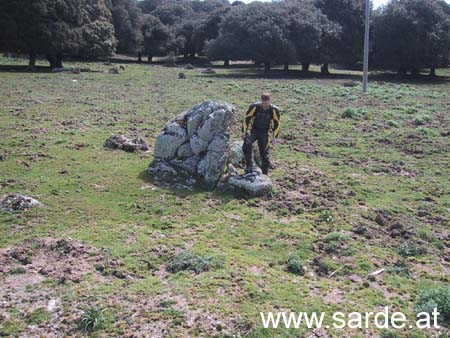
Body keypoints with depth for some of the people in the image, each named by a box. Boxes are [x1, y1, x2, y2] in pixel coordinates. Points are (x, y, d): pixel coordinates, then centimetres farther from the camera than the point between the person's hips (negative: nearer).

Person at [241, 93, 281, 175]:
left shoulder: (274, 110, -12)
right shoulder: (254, 107, -15)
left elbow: (277, 124, 1)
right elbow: (246, 118, -3)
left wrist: (274, 137, 0)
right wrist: (244, 131, -5)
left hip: (265, 132, 1)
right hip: (254, 129, 0)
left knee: (264, 153, 2)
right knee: (246, 144, -27)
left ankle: (265, 173, 19)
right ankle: (249, 167, -16)